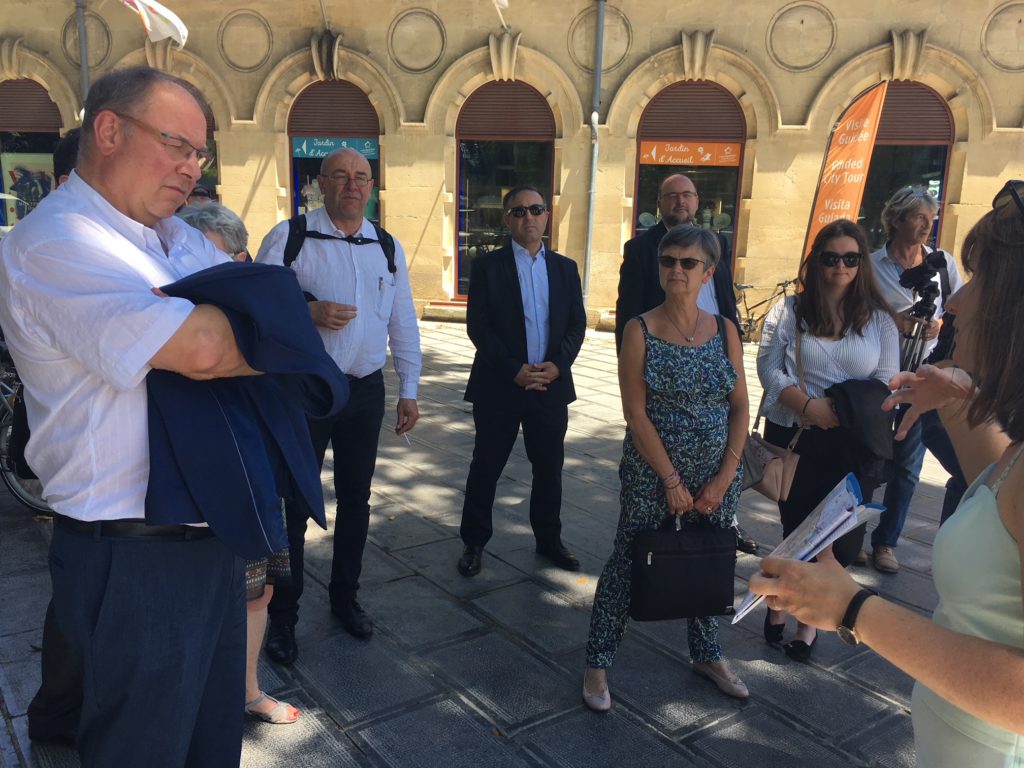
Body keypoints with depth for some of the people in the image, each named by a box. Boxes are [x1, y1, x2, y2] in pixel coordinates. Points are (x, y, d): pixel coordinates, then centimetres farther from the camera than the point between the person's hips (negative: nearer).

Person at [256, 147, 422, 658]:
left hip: (366, 390, 4)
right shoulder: (289, 237, -5)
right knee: (293, 503, 4)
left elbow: (403, 323, 10)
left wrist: (409, 391, 8)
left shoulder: (388, 247, 8)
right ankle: (282, 616, 21)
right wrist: (308, 313, -22)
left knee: (356, 500, 15)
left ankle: (345, 598, 34)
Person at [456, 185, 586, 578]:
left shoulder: (565, 268, 9)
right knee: (486, 467, 6)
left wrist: (558, 364, -11)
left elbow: (577, 324, 6)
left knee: (549, 467, 12)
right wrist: (513, 369, -16)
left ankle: (548, 539, 30)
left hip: (551, 384, 3)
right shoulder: (487, 266, -2)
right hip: (499, 384, -3)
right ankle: (474, 542, 22)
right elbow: (477, 326, -8)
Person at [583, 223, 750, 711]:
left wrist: (725, 477, -6)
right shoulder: (640, 331, -9)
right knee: (627, 564, 5)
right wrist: (672, 480, -14)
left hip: (718, 476, 4)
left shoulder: (725, 331, 2)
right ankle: (597, 664, 21)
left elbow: (740, 408, 2)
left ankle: (706, 655, 38)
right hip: (652, 473, -4)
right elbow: (636, 414, -12)